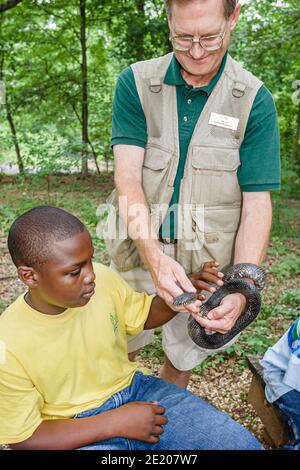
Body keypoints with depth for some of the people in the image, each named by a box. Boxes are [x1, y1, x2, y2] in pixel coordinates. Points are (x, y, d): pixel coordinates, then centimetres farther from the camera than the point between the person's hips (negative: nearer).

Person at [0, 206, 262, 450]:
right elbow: (23, 437, -12)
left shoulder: (103, 279, -13)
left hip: (136, 390, 4)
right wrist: (116, 423, -20)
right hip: (76, 433, -3)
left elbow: (145, 315, 6)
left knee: (243, 444, -9)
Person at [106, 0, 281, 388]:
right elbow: (127, 175, -16)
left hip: (207, 263, 0)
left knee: (184, 354, 20)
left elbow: (257, 203, -11)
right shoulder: (135, 83, -7)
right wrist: (154, 256, -32)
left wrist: (242, 290, -25)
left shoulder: (254, 100, -9)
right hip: (139, 250, 1)